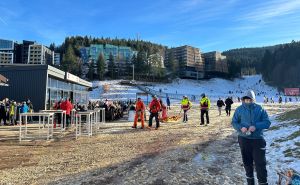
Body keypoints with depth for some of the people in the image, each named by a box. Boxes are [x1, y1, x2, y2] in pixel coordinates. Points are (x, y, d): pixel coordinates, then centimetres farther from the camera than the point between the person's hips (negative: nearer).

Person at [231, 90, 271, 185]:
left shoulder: (260, 109, -3)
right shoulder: (239, 109, -1)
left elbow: (267, 122, -4)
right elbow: (234, 122, 2)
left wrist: (256, 126, -20)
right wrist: (241, 128, -18)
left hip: (258, 139, -1)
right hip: (244, 139, 2)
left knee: (260, 163, -1)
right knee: (247, 162, 15)